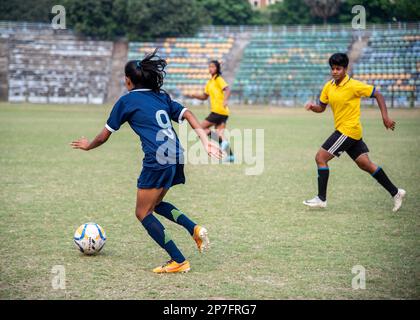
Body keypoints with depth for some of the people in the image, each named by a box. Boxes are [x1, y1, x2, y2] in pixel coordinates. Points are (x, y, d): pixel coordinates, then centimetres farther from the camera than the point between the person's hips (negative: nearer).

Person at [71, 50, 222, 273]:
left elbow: (104, 136, 12)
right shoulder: (162, 97, 20)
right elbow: (188, 115, 9)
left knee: (143, 213, 5)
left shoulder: (126, 100, 5)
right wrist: (206, 142, 4)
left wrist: (88, 146, 30)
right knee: (154, 204, 26)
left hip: (157, 160, -7)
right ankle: (194, 228, 6)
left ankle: (179, 261, -1)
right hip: (176, 157, 7)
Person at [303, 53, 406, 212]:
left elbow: (377, 95, -9)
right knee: (365, 164, 10)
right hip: (341, 130, 8)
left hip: (349, 130, -8)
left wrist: (385, 117, -15)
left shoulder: (353, 85, -15)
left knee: (320, 157, -10)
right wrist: (312, 106, -8)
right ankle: (395, 192, 18)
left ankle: (321, 199, -4)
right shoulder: (328, 86, 7)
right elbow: (321, 107, 15)